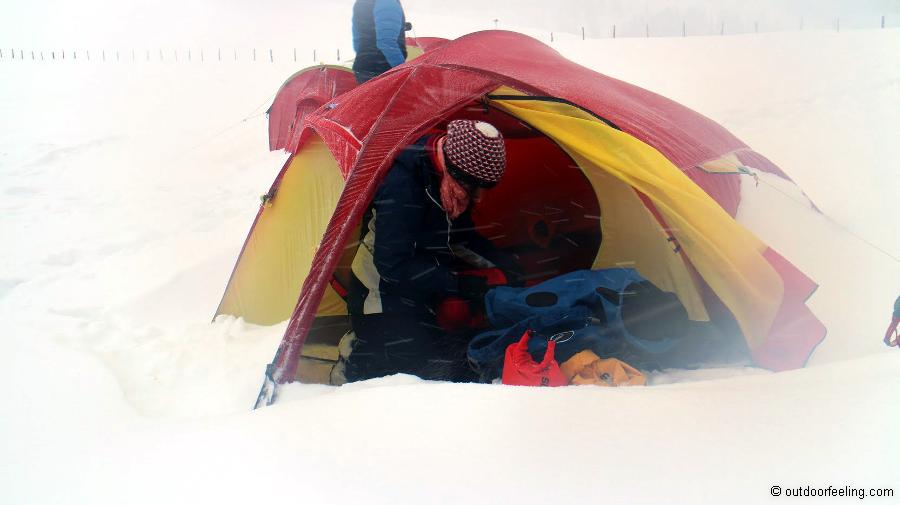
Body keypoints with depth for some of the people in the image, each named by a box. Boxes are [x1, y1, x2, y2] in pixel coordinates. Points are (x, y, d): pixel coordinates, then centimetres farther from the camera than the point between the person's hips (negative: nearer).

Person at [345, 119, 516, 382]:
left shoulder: (450, 182, -2)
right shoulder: (401, 185, -28)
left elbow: (461, 237, 16)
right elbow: (393, 264, -28)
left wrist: (499, 261, 0)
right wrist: (459, 284, -24)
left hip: (417, 299, 9)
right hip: (384, 301, -9)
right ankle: (359, 366, 3)